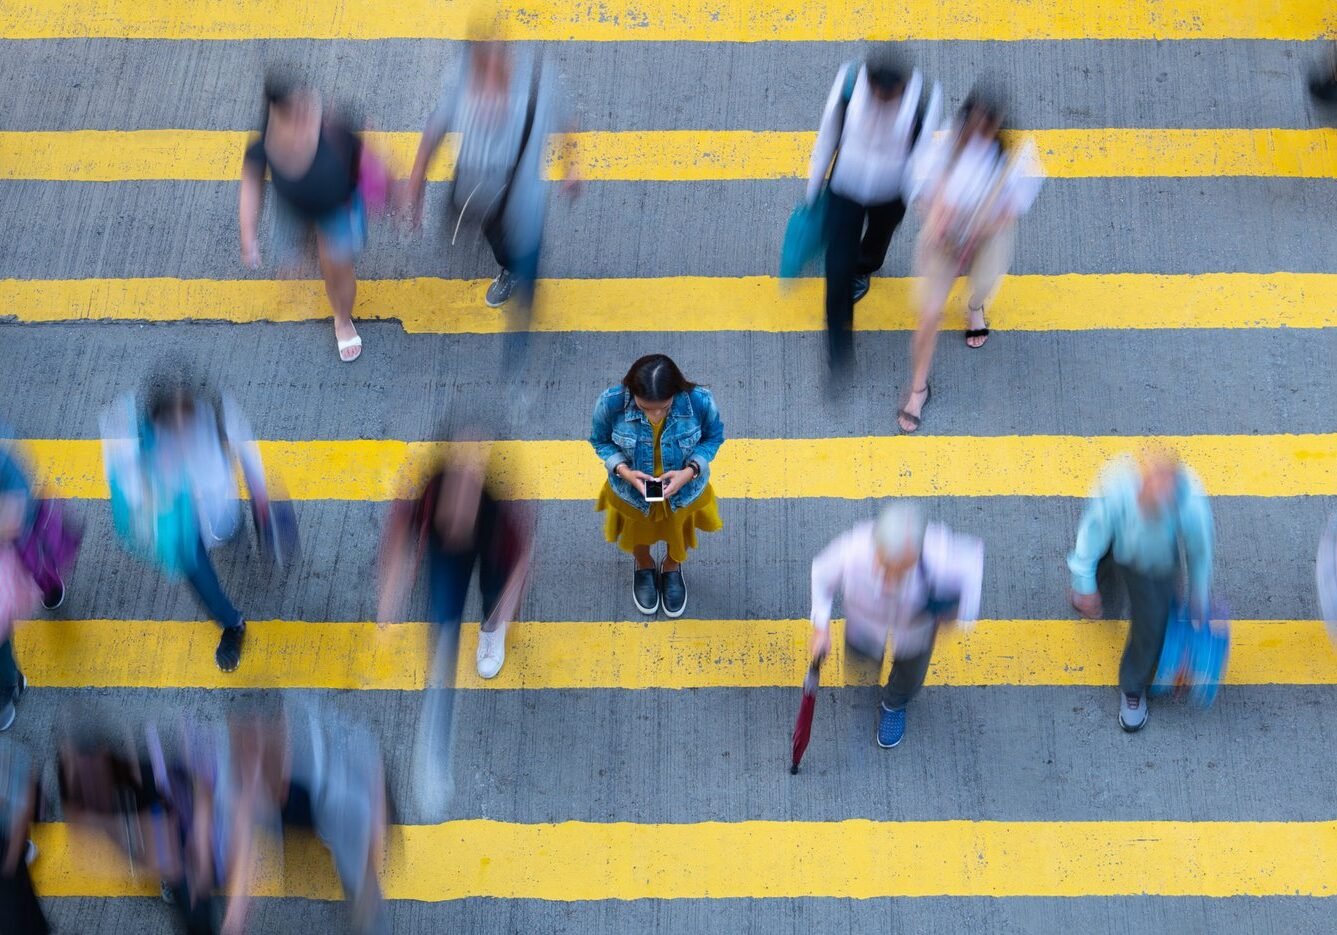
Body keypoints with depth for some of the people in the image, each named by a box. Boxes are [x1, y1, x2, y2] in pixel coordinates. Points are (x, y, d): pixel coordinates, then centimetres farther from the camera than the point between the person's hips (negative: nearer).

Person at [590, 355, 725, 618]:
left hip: (684, 490, 0)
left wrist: (689, 472, -29)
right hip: (632, 490, 0)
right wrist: (624, 471, -30)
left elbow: (713, 437, -13)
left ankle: (672, 569, 66)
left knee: (678, 531, 32)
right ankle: (644, 568, 66)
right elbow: (600, 440, -13)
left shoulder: (700, 401, -35)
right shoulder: (611, 402, -35)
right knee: (638, 534, 32)